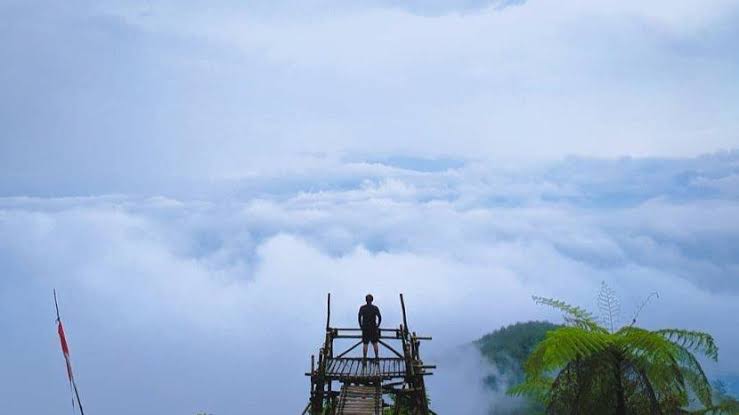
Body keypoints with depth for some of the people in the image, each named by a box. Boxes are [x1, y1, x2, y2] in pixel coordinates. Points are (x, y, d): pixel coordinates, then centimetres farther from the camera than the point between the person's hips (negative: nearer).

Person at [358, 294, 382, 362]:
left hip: (365, 328, 0)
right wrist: (377, 326, 2)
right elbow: (380, 317, -8)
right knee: (375, 343, 12)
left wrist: (361, 326, 1)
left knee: (365, 344, 4)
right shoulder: (375, 308, -5)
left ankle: (364, 359, 4)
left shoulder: (362, 308, -4)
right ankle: (376, 357, 14)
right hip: (373, 328, 0)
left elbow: (359, 317, -8)